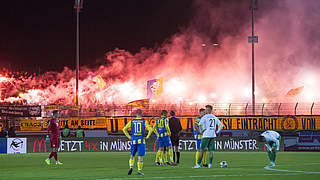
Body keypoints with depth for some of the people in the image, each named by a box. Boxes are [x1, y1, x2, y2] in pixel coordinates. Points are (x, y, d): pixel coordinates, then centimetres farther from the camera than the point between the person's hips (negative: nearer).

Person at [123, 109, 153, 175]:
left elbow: (124, 129, 5)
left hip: (133, 141, 2)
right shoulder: (144, 122, -2)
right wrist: (147, 137, -1)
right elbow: (150, 130, -13)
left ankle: (131, 167, -2)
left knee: (132, 155, 17)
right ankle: (139, 170, 3)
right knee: (140, 156, 3)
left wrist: (129, 137, 9)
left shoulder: (132, 122, 5)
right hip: (141, 141, -2)